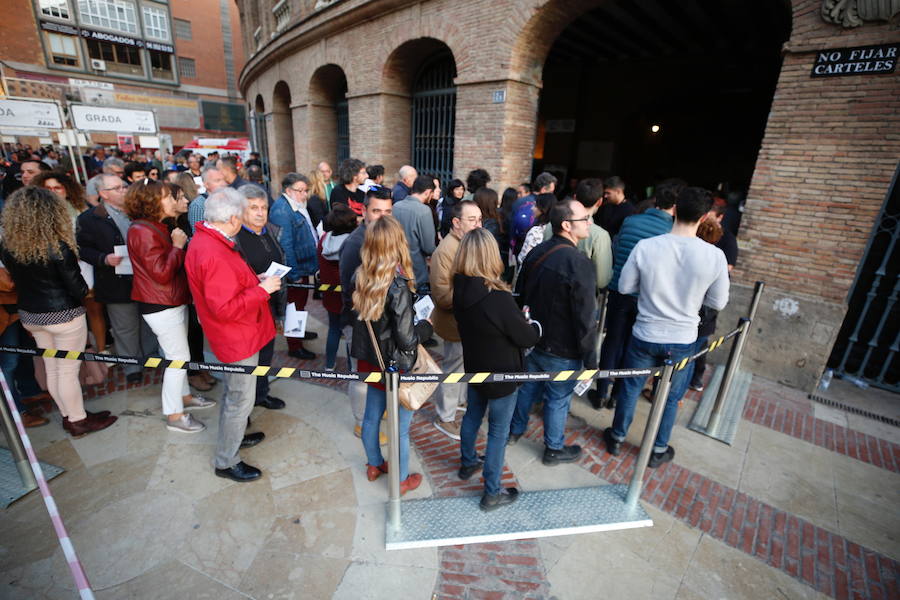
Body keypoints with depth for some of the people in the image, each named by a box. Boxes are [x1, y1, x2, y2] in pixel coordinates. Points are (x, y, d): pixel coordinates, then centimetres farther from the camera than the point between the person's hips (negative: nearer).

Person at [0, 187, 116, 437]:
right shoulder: (58, 247, -21)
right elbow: (78, 289, -17)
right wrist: (82, 288, 4)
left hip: (29, 315, 6)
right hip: (63, 316, -6)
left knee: (51, 368, 18)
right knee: (68, 371, 5)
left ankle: (68, 415, 33)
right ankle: (78, 421, 20)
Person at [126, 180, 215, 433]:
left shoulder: (155, 228, 13)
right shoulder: (143, 232, -19)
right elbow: (162, 273, -23)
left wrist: (177, 244, 3)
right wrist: (177, 246, -16)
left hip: (173, 302, 10)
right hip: (161, 306, -10)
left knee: (177, 354, 21)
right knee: (179, 357, -3)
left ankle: (184, 396, 37)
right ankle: (174, 415, 10)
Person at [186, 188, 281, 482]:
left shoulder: (205, 240, 5)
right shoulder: (213, 255, -29)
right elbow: (225, 309, -30)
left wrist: (254, 281, 5)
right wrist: (261, 290, -22)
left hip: (238, 334, 11)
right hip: (238, 338, -11)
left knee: (234, 391, 27)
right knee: (241, 399, 6)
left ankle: (233, 436, 48)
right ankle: (226, 462, 24)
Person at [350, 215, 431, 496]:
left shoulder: (362, 278, -7)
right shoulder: (398, 286, -28)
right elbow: (406, 339, -24)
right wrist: (427, 324, -5)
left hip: (371, 359, 7)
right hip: (396, 366, -6)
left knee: (371, 416, 24)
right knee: (400, 428, 14)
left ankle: (374, 465, 47)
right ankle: (401, 480, 35)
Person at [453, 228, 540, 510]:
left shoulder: (461, 289, -10)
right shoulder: (498, 297, -32)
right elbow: (526, 338, -19)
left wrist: (517, 318, 8)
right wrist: (536, 326, 3)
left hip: (474, 367, 7)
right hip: (501, 374, -7)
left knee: (472, 415, 26)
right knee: (498, 432, 11)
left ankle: (467, 463, 50)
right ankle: (492, 494, 28)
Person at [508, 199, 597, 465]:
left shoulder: (535, 252, -2)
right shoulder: (579, 263, -26)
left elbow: (520, 295, 9)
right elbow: (586, 319, -23)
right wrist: (590, 360, -12)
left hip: (532, 340, 7)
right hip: (561, 350, -7)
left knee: (528, 386, 25)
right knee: (558, 399, 13)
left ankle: (515, 430, 45)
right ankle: (554, 449, 34)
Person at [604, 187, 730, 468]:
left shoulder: (645, 246, -17)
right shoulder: (715, 256, -15)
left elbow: (624, 286, -6)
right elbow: (718, 303, -3)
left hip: (644, 336, 0)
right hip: (683, 341, 0)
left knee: (630, 388, 20)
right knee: (670, 398, 20)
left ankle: (616, 438, 38)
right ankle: (658, 451, 38)